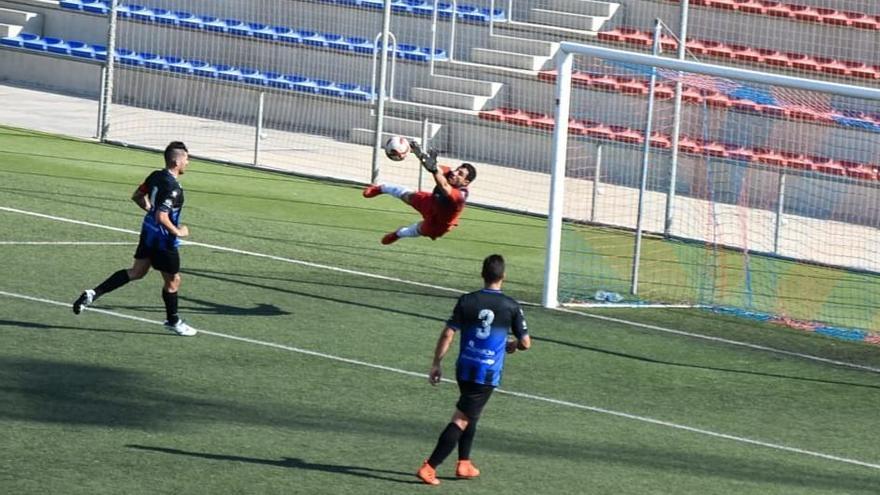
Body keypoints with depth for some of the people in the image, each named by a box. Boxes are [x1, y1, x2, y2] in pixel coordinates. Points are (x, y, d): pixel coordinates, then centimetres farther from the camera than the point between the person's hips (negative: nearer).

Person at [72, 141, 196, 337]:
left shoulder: (156, 176, 1)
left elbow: (137, 196, 14)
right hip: (164, 239, -9)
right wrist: (178, 232, -19)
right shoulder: (172, 187, -27)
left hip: (149, 231, 9)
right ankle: (173, 321, 29)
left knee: (137, 271, 19)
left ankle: (93, 293, 12)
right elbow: (162, 217, -32)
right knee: (173, 280, 11)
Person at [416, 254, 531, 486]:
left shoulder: (466, 301, -2)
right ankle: (429, 467, -9)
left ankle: (464, 463, 27)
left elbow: (447, 334, -4)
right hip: (488, 373, -3)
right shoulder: (511, 306, -6)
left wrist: (436, 364, 4)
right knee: (461, 421, -2)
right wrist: (512, 345, 22)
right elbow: (525, 343, 0)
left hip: (464, 369, 3)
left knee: (469, 415, 26)